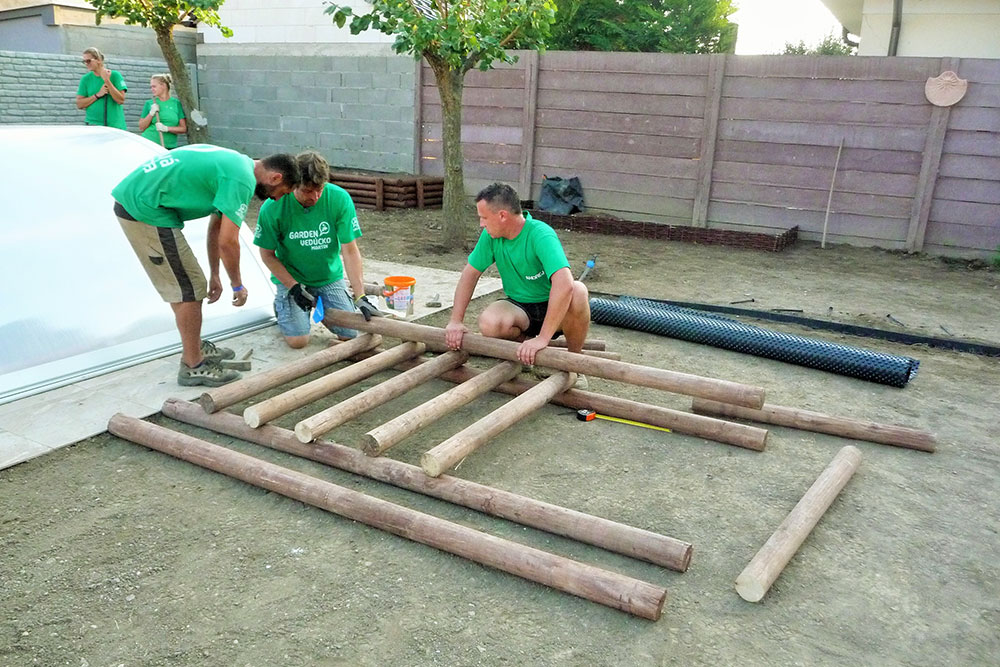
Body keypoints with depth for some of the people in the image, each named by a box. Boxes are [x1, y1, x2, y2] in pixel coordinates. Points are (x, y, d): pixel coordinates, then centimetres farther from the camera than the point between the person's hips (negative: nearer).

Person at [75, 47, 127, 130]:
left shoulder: (115, 75, 2)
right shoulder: (86, 79, 8)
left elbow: (121, 100, -7)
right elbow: (79, 104, 3)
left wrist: (107, 81, -12)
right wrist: (98, 95, -8)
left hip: (115, 125, -1)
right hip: (93, 124, 1)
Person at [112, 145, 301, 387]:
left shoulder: (233, 164, 16)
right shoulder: (242, 179, -16)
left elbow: (216, 230, 22)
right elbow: (228, 240, -17)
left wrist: (214, 275, 25)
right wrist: (237, 285, -2)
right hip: (146, 210, -10)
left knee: (182, 286, 20)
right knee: (189, 289, -3)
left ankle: (195, 348, 34)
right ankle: (193, 366, 8)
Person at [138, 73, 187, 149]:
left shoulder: (177, 103, 6)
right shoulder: (149, 103, 8)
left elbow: (184, 128, 3)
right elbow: (141, 127, 8)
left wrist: (167, 128, -11)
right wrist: (151, 114, -6)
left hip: (169, 147, 0)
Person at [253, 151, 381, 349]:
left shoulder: (340, 199, -19)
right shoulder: (273, 208, -20)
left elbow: (350, 251, -19)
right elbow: (268, 254, -8)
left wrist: (361, 298, -27)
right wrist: (293, 287, -19)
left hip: (330, 276, 2)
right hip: (290, 278, -2)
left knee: (349, 334, -6)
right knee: (298, 340, -15)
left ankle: (322, 308, 25)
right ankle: (281, 304, 18)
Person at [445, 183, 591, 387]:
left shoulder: (541, 236, -28)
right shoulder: (491, 236, -8)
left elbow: (564, 284, -41)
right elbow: (470, 273, 2)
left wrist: (542, 338, -45)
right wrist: (456, 320, -8)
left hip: (554, 308, -4)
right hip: (520, 307, 4)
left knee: (578, 292, -37)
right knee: (489, 323, -30)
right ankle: (528, 346, 2)